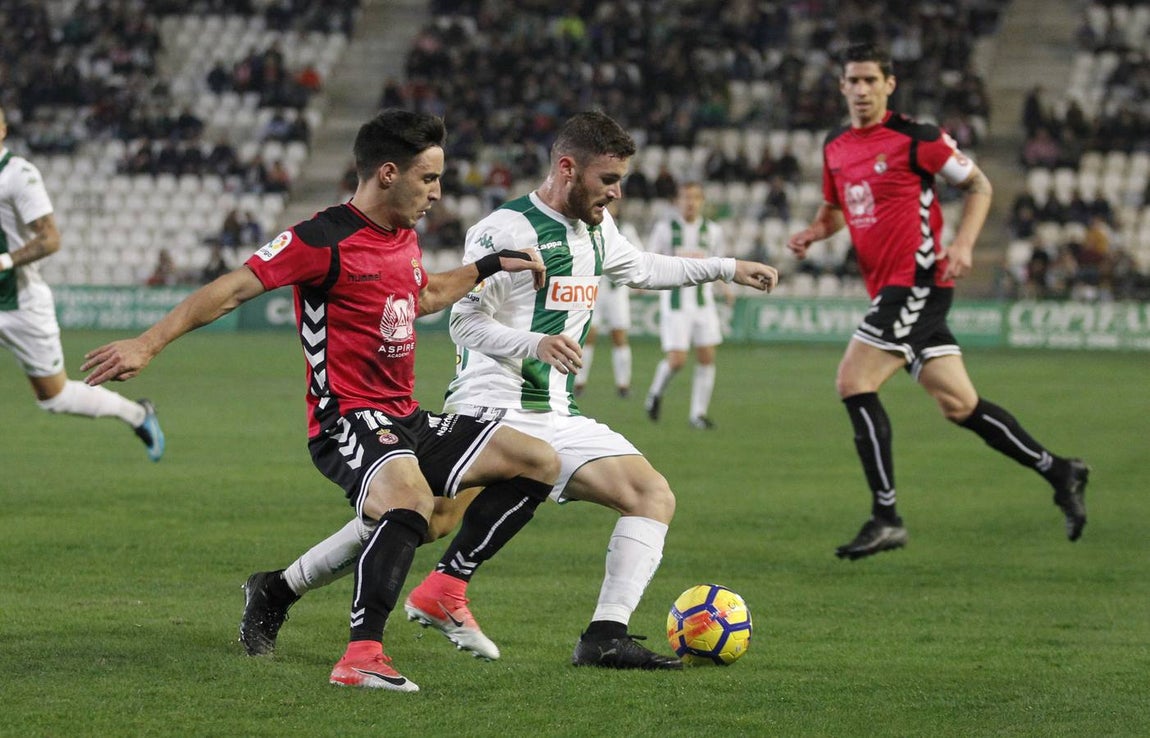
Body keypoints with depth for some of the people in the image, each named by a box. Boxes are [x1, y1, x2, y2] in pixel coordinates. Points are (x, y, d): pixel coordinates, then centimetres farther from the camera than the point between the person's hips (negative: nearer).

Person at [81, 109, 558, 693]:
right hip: (345, 420, -9)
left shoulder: (405, 238, 15)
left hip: (405, 421, 9)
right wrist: (148, 343, -23)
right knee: (410, 494, -40)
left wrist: (491, 267, 36)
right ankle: (361, 655, -43)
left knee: (540, 463, 7)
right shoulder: (325, 240, -13)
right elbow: (233, 289, -17)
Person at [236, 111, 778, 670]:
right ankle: (277, 590, -1)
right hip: (491, 412, -8)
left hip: (557, 421, 8)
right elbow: (464, 319, -15)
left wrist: (726, 268, 34)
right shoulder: (508, 229, -11)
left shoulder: (596, 228, 15)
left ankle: (605, 638, -13)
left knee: (654, 496, -7)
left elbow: (641, 269, 36)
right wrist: (536, 343, -30)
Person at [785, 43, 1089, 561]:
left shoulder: (915, 138, -7)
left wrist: (962, 245, -13)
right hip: (888, 288, 7)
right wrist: (812, 233, 8)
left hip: (918, 280, -7)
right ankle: (1057, 471, 18)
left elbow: (978, 186, 0)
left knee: (853, 383, -15)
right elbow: (835, 208, 29)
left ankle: (885, 518, -12)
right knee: (958, 404, 7)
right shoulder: (835, 147, 13)